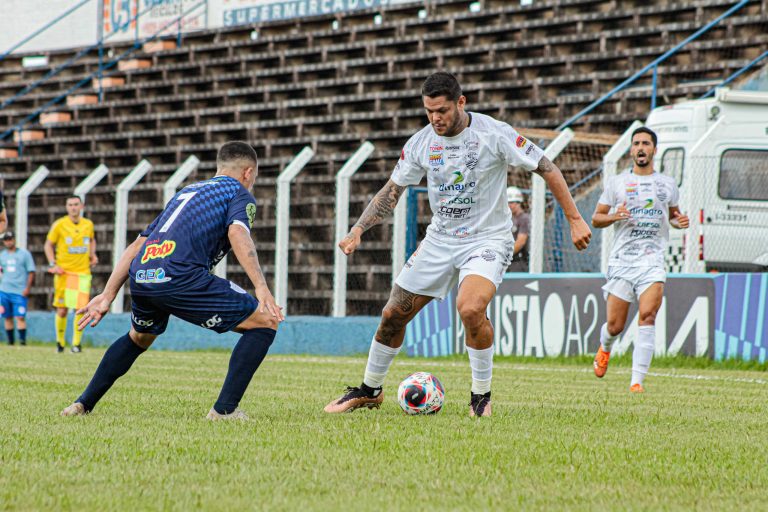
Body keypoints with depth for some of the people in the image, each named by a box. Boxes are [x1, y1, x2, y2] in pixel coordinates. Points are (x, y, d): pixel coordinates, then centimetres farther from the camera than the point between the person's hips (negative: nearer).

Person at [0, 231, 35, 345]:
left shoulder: (24, 254, 1)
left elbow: (31, 272, 0)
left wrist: (27, 288, -7)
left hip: (20, 292, -4)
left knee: (20, 317, -12)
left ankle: (22, 339, -13)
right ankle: (10, 340, 11)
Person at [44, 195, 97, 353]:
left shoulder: (88, 224, 6)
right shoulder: (59, 225, -3)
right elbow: (48, 245, 5)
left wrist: (92, 255, 8)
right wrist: (52, 264, -6)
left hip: (83, 273, 2)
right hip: (64, 272, -2)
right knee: (62, 310, 0)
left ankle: (76, 343, 4)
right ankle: (60, 342, 19)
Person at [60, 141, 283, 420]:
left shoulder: (186, 192, 33)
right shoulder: (239, 193, 14)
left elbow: (138, 245, 29)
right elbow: (237, 233, -9)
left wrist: (108, 295, 29)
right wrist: (261, 288, -19)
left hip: (141, 276, 7)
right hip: (181, 277, -7)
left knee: (139, 338, 37)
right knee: (265, 322, 4)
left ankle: (83, 404, 34)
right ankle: (225, 409, -5)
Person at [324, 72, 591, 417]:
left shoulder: (493, 133, -15)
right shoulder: (421, 143, -2)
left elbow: (546, 168, -10)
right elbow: (392, 191, 6)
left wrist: (574, 220, -13)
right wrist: (358, 230, -7)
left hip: (488, 239, -5)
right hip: (440, 239, 5)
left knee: (470, 308, -31)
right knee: (394, 314, 5)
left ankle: (482, 396, -12)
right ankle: (369, 391, 28)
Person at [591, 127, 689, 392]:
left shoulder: (668, 183, 12)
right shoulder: (616, 183, 7)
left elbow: (673, 215, 26)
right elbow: (596, 218, 10)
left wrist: (680, 222, 2)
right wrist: (614, 216, -12)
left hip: (653, 260, 0)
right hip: (621, 259, 0)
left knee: (647, 316, -21)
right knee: (615, 326, 0)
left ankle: (637, 380, -21)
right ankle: (604, 348, 38)